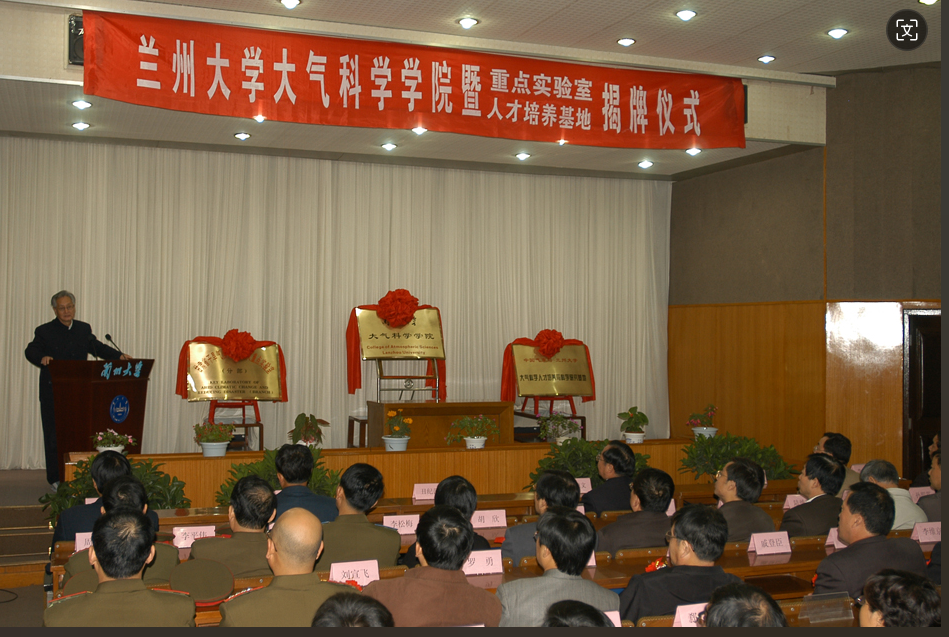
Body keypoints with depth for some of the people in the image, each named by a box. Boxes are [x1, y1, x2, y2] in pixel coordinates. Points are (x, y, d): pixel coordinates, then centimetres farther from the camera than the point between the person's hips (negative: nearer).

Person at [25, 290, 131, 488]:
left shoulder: (84, 329, 14)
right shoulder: (44, 331, 2)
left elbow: (97, 347, 16)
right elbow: (31, 351, -9)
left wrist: (119, 356, 0)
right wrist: (42, 358, -32)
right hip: (53, 394, -3)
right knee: (54, 436, 0)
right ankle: (55, 479, 7)